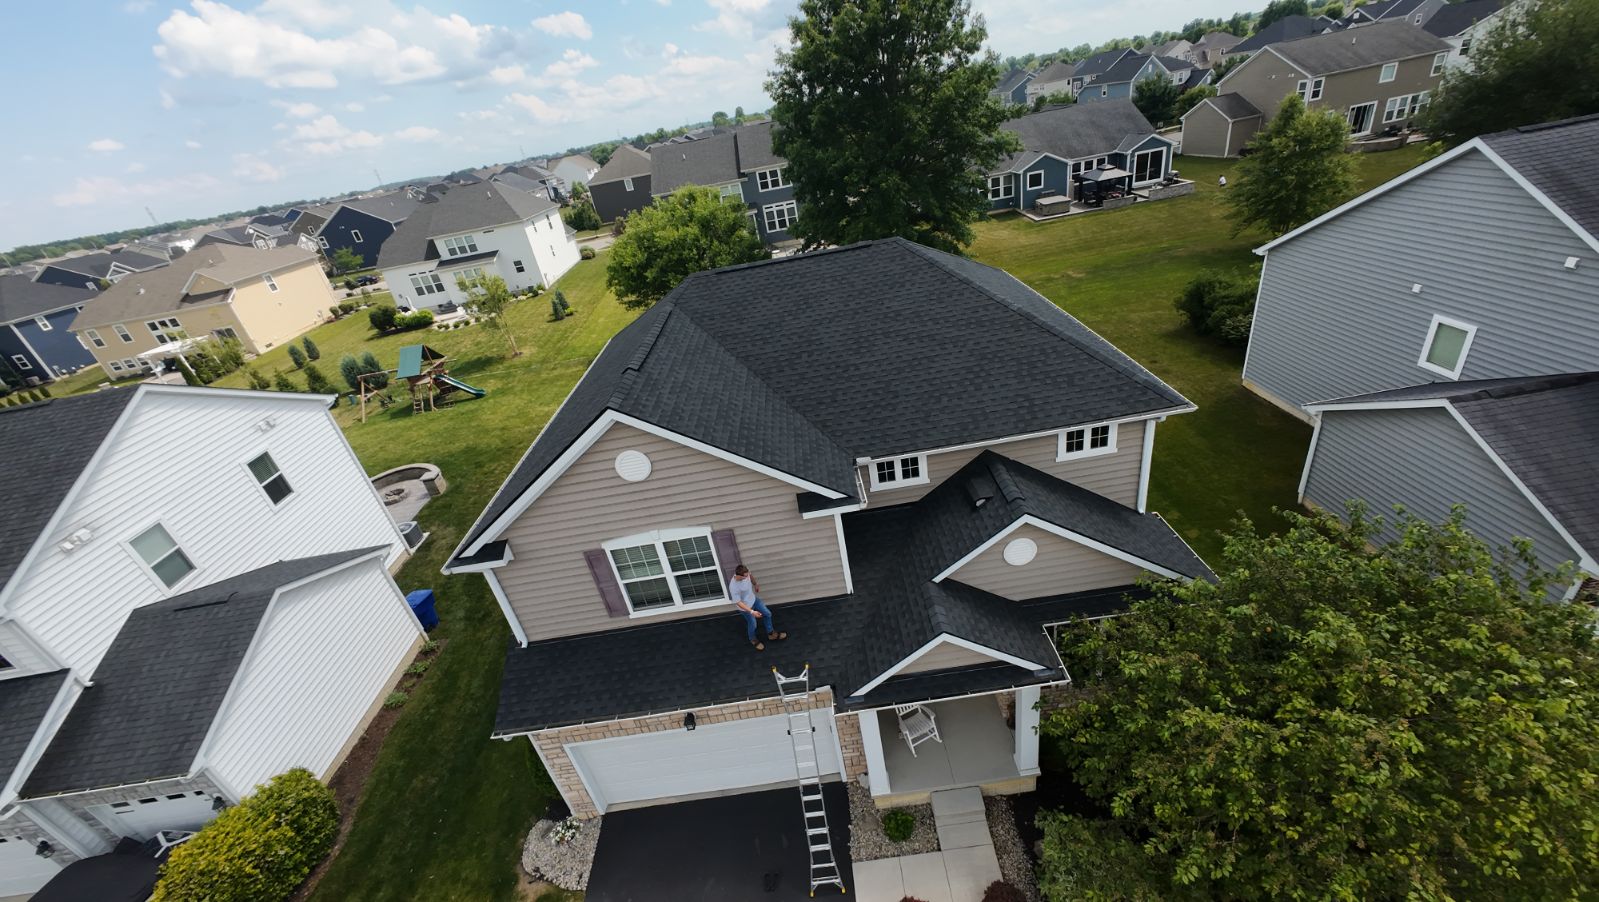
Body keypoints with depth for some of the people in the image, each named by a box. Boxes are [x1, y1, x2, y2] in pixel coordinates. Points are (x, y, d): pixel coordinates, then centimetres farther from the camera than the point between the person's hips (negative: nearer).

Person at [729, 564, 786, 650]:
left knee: (768, 614, 17)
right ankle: (753, 640, 49)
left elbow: (751, 575, 3)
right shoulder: (733, 587, -41)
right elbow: (738, 602, -30)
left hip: (754, 599, 6)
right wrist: (752, 612, -31)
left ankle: (771, 634, 43)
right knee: (753, 624, 15)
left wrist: (756, 584, 19)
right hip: (745, 607, -6)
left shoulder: (745, 573, -24)